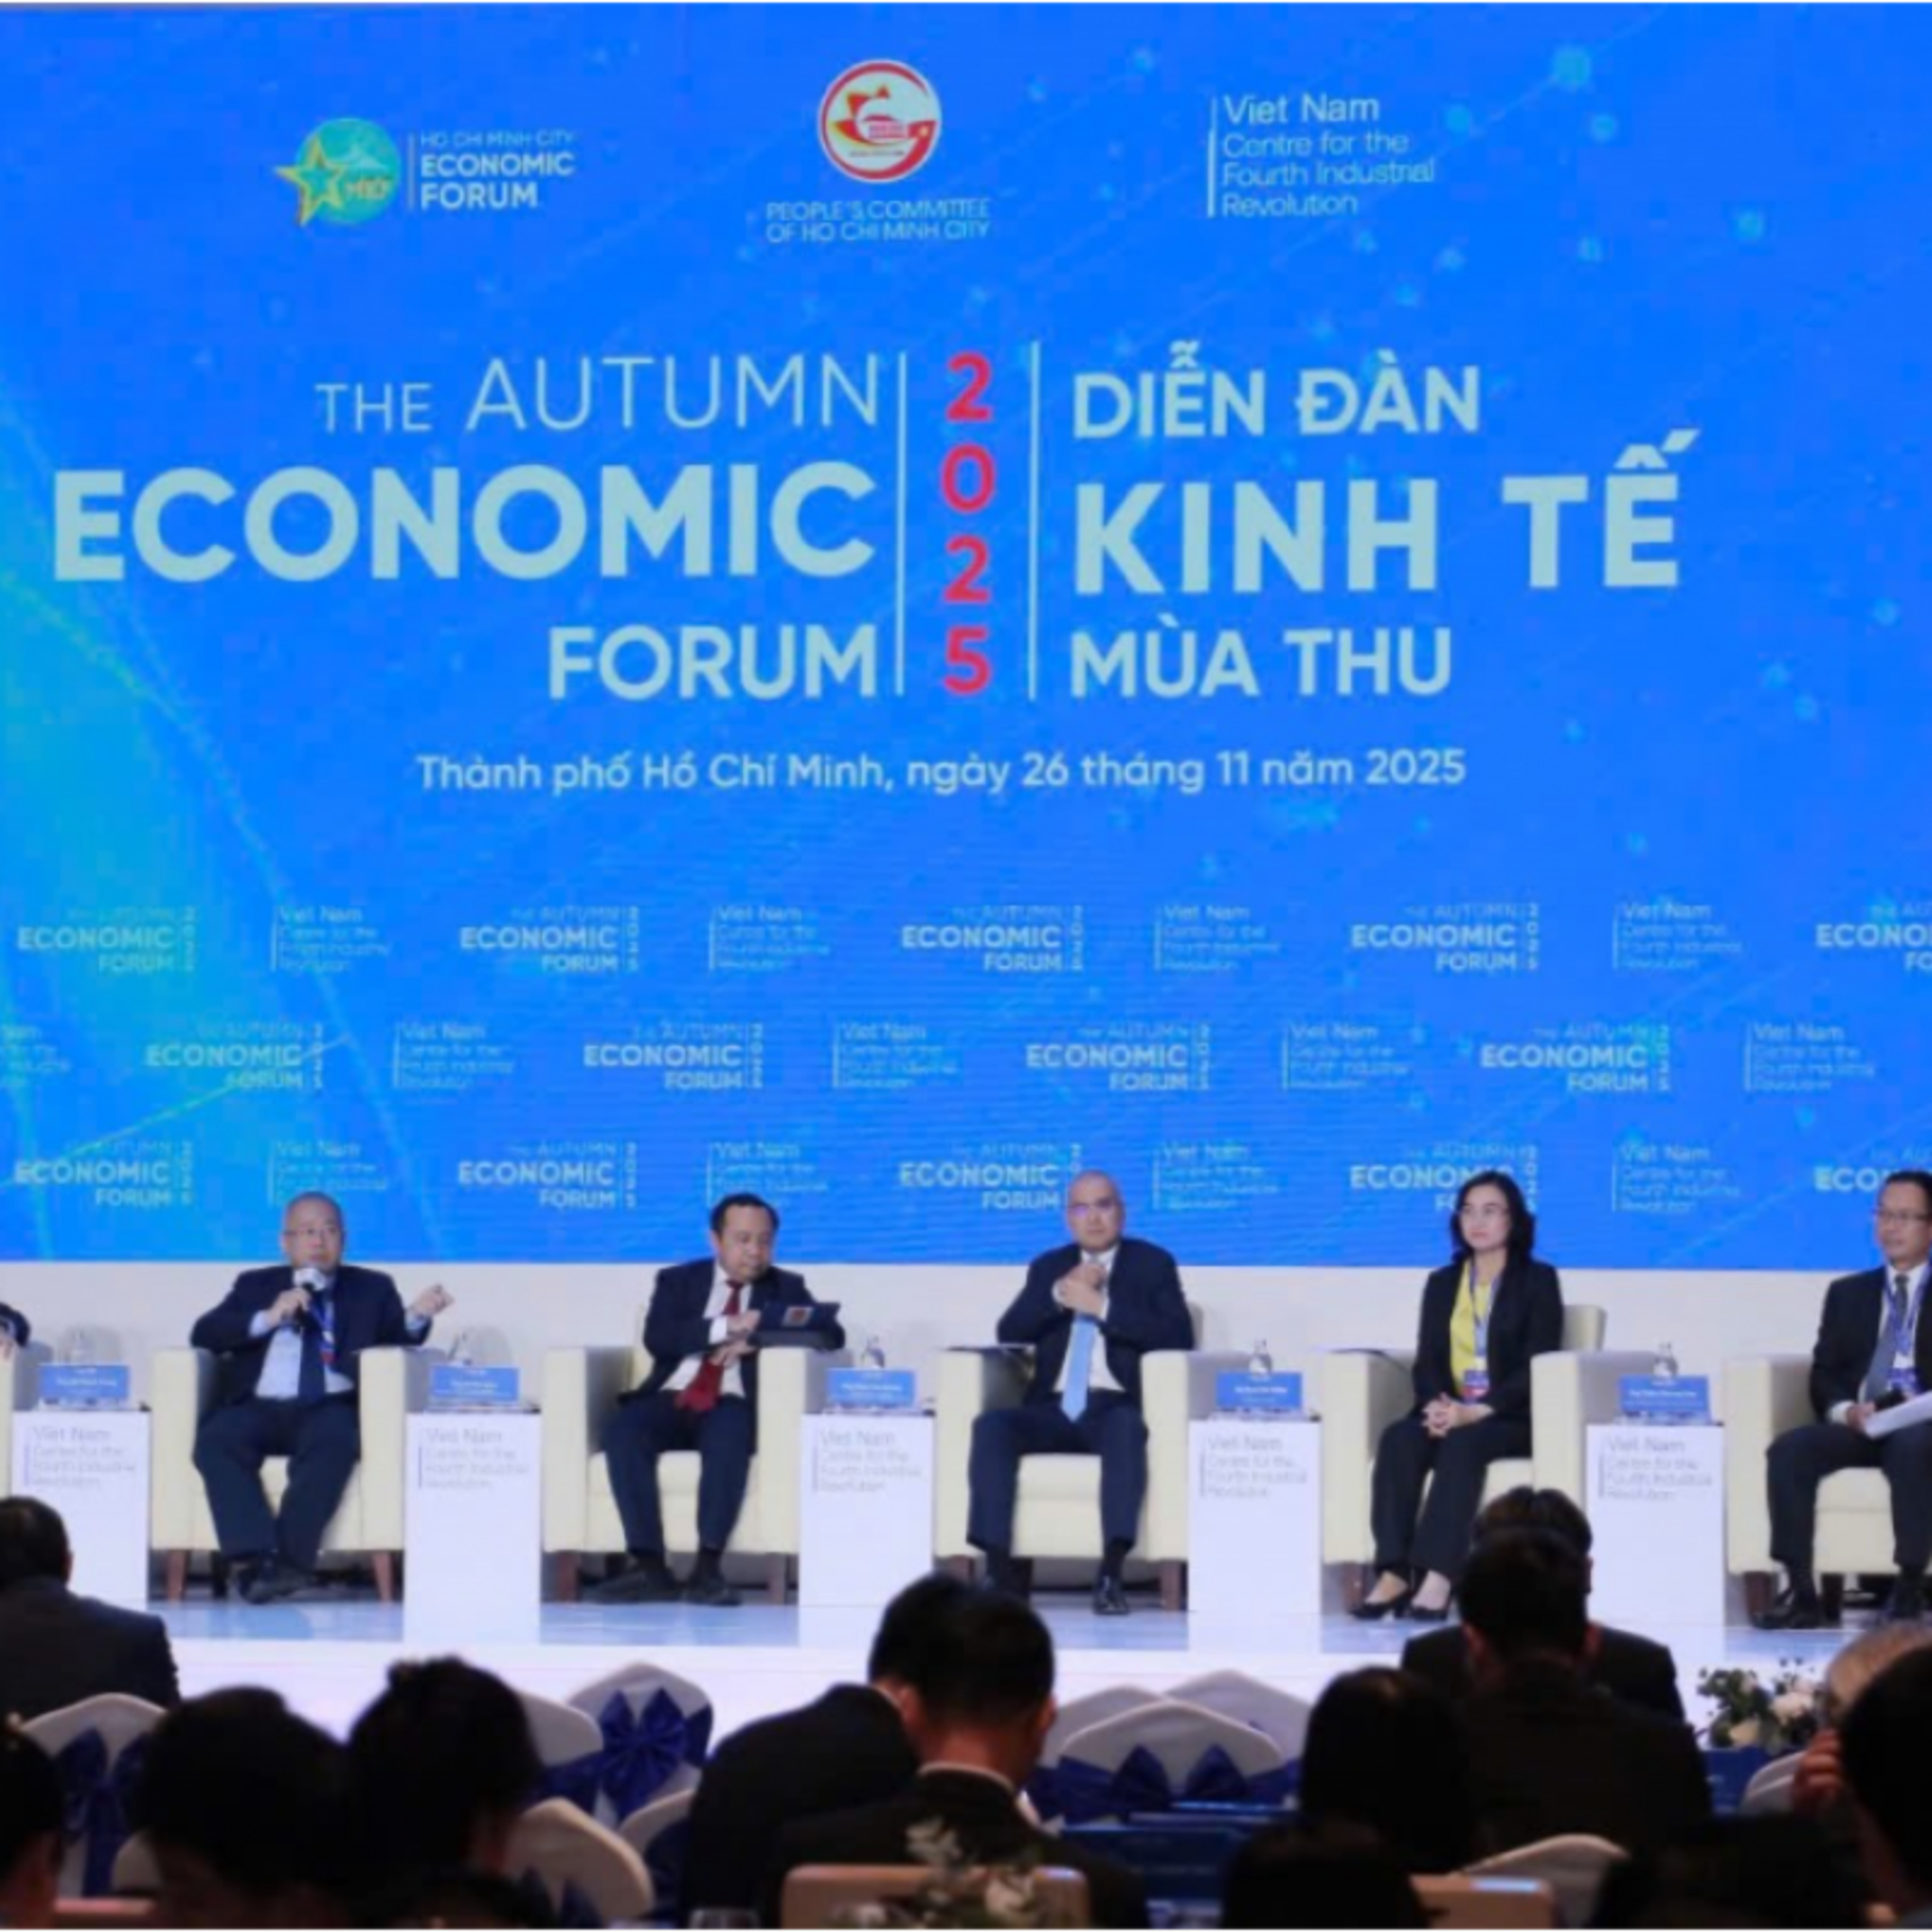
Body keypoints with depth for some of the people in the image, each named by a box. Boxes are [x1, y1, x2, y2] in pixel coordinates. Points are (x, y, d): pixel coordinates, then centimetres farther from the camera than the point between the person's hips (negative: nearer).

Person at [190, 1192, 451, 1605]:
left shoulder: (372, 1288, 22)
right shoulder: (256, 1285, 22)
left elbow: (396, 1340, 9)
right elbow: (204, 1334, 8)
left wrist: (416, 1318, -14)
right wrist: (267, 1319, -7)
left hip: (330, 1409, -1)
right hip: (260, 1408, 1)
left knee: (333, 1441, -36)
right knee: (217, 1440, -31)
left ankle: (289, 1561, -35)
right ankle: (255, 1560, -36)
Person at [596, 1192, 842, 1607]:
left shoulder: (785, 1288, 17)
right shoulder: (679, 1281, 17)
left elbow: (830, 1333, 0)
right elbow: (657, 1338, -2)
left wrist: (755, 1338, -12)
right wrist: (728, 1327, -14)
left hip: (733, 1405, -1)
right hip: (672, 1401, 1)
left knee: (729, 1436, -37)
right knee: (624, 1429, -31)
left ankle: (708, 1567, -36)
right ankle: (650, 1567, -31)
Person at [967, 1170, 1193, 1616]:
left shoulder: (1152, 1264, 10)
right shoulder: (1049, 1267, 20)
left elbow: (1179, 1337, -5)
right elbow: (1009, 1333, 7)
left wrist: (1102, 1307, -11)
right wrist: (1060, 1293, -8)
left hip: (1113, 1408, -3)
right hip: (1053, 1411, 3)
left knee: (1127, 1429, -39)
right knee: (991, 1425, -27)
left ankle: (1111, 1573, -43)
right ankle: (999, 1568, -32)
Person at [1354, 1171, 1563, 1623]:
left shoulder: (1538, 1280, 5)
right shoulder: (1442, 1284, 19)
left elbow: (1537, 1364, -6)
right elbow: (1427, 1361, 10)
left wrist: (1479, 1411, -20)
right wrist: (1436, 1404, -15)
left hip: (1512, 1418, -4)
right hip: (1449, 1414, 4)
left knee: (1463, 1444, -37)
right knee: (1398, 1439, -29)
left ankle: (1437, 1580, -46)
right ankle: (1393, 1574, -38)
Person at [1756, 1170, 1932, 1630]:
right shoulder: (1847, 1293, 22)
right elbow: (1824, 1374, 12)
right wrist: (1845, 1410, -10)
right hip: (1856, 1425, 3)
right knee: (1788, 1450, -27)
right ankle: (1801, 1592, -30)